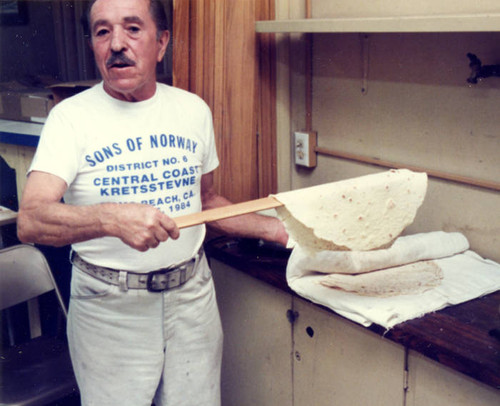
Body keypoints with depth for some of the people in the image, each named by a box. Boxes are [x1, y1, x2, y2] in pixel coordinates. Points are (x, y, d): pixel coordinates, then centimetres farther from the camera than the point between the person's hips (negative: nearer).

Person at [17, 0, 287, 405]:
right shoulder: (71, 116, -9)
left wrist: (275, 227, 6)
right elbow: (30, 221, -22)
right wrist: (112, 218, -39)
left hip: (192, 295, 4)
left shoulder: (194, 110, 4)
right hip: (108, 307, -3)